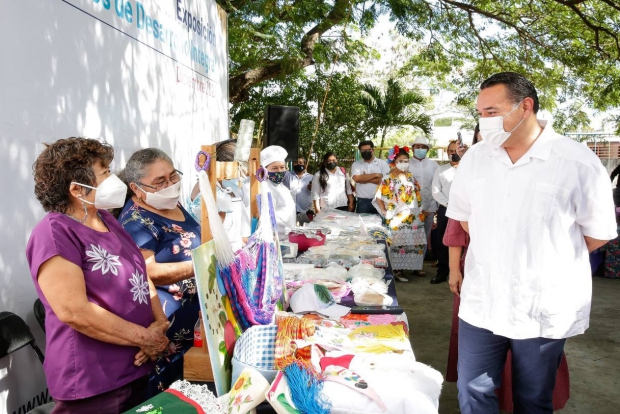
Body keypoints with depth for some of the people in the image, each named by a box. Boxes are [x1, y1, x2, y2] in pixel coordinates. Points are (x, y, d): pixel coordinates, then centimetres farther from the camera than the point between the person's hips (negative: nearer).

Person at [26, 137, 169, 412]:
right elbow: (75, 312, -24)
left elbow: (141, 274, 10)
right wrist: (147, 338, -17)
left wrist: (159, 324, -6)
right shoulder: (54, 234, -17)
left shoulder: (106, 220, 9)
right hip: (91, 381, -8)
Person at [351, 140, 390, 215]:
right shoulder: (356, 164, 7)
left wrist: (364, 179, -8)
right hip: (362, 201, 1)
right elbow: (356, 178, -11)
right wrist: (375, 175, -11)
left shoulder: (383, 163, 4)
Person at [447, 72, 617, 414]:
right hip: (481, 304, 3)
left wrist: (547, 258, 0)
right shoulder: (475, 158, 1)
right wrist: (495, 252, 8)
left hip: (544, 310, -3)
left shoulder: (578, 161, -11)